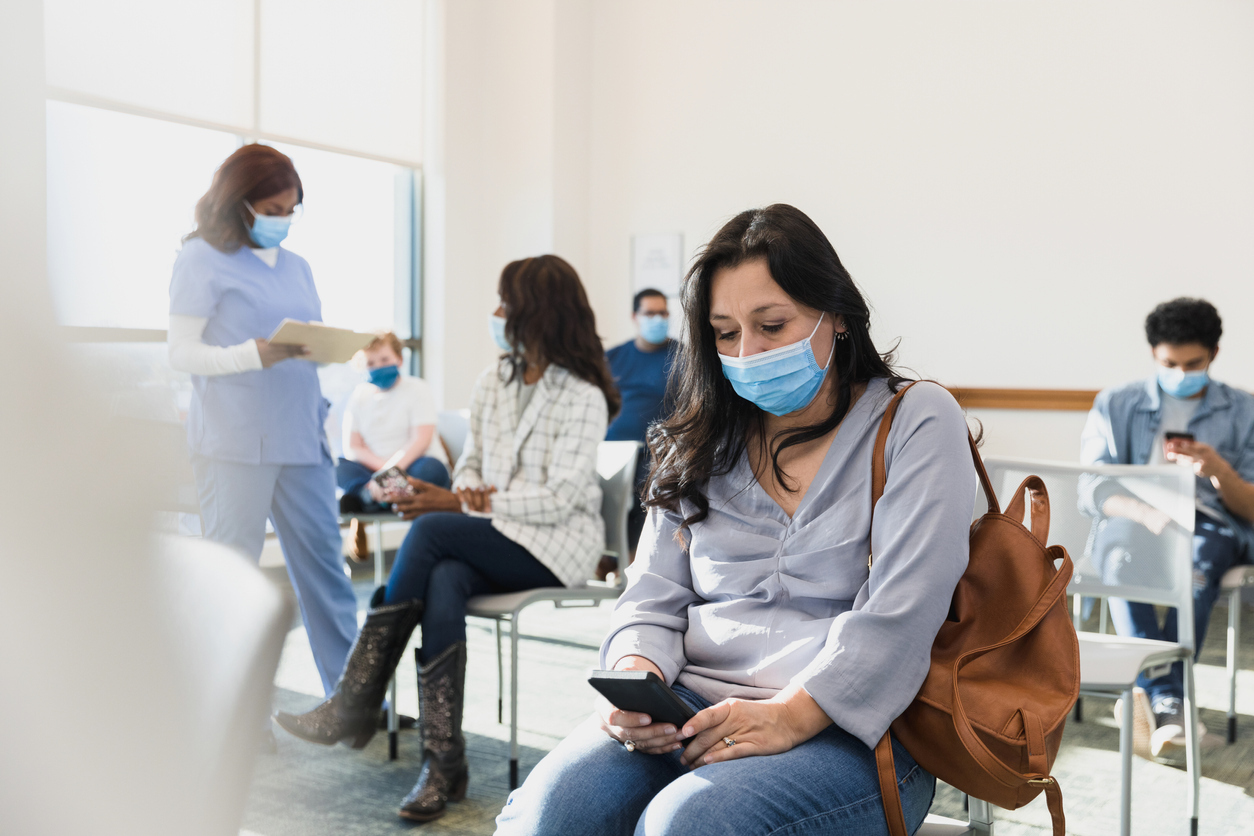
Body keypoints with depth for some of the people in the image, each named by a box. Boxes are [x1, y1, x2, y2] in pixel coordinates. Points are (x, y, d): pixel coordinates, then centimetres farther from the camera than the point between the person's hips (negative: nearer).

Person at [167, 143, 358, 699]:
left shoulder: (296, 266, 18)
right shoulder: (202, 260, -1)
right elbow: (182, 352, -8)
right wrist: (255, 355, -22)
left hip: (301, 438, 6)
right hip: (234, 441, -6)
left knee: (324, 562, 6)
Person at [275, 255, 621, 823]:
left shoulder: (583, 397, -9)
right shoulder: (493, 382, 12)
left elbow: (558, 499, -16)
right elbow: (470, 466, 16)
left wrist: (461, 503, -18)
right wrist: (467, 494, -9)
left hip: (557, 545, -5)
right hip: (492, 540, 6)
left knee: (429, 531, -27)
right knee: (442, 583, -29)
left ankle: (354, 705, -19)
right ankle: (443, 764, -29)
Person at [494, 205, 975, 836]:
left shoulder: (916, 425, 2)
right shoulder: (701, 446, 17)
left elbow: (900, 611, -10)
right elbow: (654, 597, 13)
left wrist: (790, 715, -20)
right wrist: (635, 675, -8)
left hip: (848, 730, -3)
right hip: (688, 710, 4)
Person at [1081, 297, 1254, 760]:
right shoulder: (1115, 404, 13)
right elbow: (1092, 491, 3)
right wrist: (1146, 512, -19)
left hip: (1210, 525, 0)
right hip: (1132, 518, 0)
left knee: (1200, 561, -38)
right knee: (1121, 555, -38)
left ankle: (1155, 699, -37)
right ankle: (1170, 701, -39)